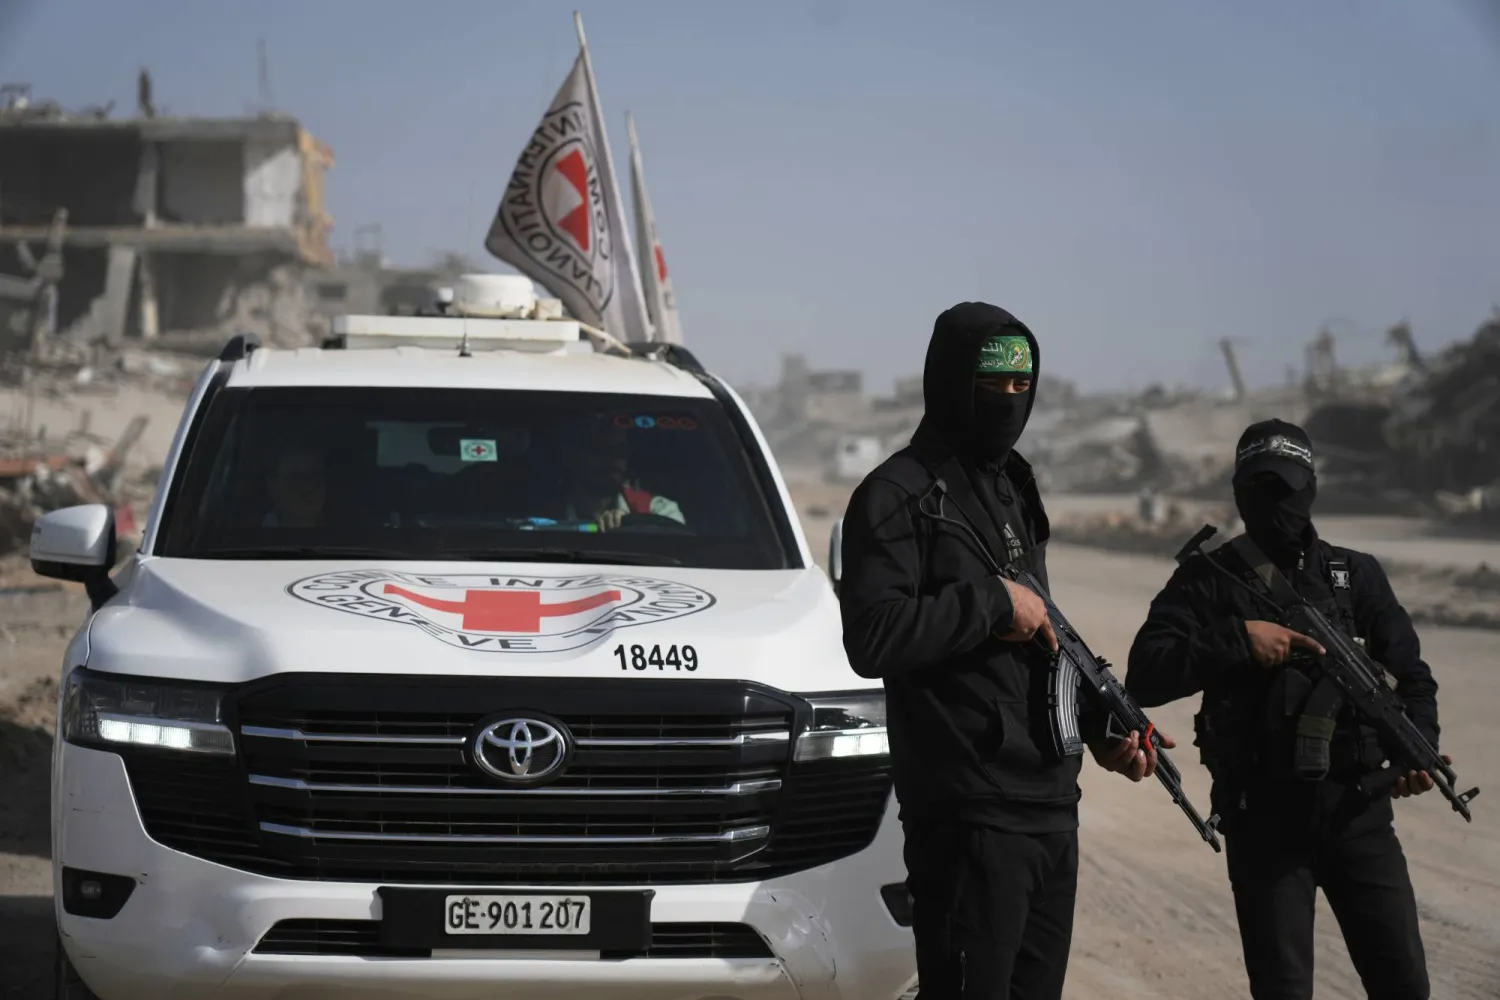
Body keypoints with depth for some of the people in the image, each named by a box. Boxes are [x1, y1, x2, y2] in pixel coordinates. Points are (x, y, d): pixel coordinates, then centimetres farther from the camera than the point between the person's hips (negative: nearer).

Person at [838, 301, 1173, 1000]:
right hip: (969, 814, -9)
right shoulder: (899, 496, -8)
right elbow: (872, 639, -22)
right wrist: (994, 602, -15)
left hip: (1051, 807, 9)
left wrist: (1103, 729, 14)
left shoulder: (1013, 489, 20)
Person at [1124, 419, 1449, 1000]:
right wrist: (1239, 641, -19)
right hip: (1264, 818, -2)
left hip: (1358, 811, 2)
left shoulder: (1357, 576, 10)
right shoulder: (1208, 579, 2)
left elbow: (1410, 673, 11)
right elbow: (1144, 677, -9)